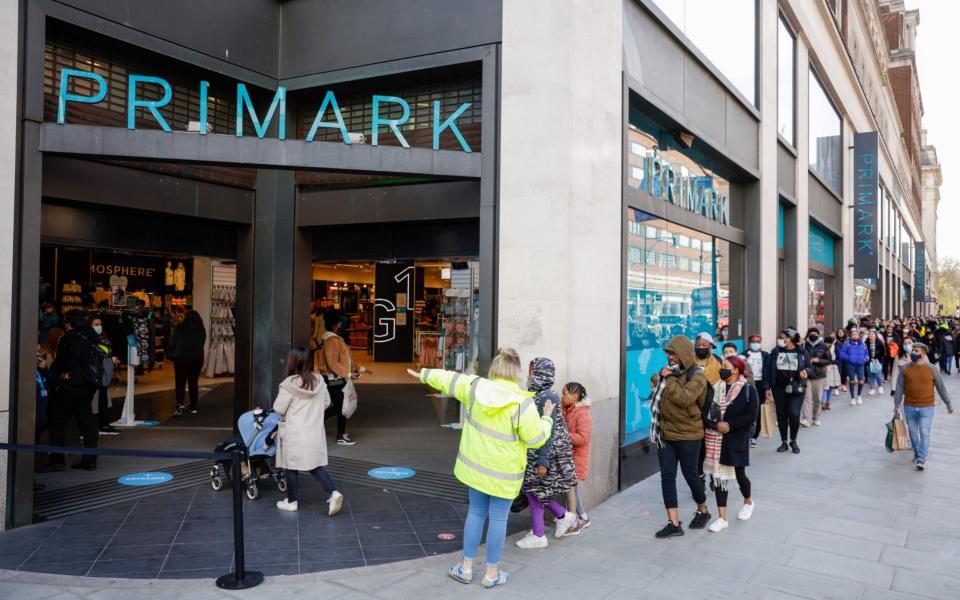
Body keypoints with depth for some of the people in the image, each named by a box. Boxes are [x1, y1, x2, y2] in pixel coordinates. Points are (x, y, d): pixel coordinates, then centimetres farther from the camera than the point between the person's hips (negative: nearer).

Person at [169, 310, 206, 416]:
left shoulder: (179, 328, -7)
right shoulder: (202, 330, -1)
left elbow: (172, 344, -1)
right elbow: (201, 344, 6)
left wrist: (172, 356, 14)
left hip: (181, 358, -2)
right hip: (197, 359, 2)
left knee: (180, 383, 2)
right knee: (194, 383, 10)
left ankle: (180, 404, -17)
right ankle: (193, 407, 13)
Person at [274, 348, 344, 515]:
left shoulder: (290, 384, -18)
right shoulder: (319, 381, -1)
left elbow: (278, 408, -10)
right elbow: (326, 402, 12)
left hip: (295, 434, -5)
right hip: (315, 432, 5)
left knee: (292, 467, 11)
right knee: (316, 466, 12)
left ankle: (291, 501, 23)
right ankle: (333, 493, -3)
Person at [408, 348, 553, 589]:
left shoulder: (475, 387, -9)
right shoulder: (522, 403, -22)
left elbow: (449, 378, 7)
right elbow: (536, 439, -15)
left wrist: (424, 374, 24)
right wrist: (547, 418, 4)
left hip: (476, 465, 5)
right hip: (504, 471, -4)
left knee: (476, 512, 19)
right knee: (498, 518, 9)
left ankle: (466, 568, 28)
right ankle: (492, 574, 20)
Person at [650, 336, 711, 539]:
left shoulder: (697, 375, -13)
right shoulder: (669, 371, 7)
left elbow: (685, 398, -27)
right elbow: (655, 384, 22)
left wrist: (669, 379, -23)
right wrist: (659, 377, 3)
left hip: (688, 435, -6)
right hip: (665, 433, 6)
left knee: (691, 475, 9)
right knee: (667, 477, 2)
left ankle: (703, 511, 36)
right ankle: (674, 523, 7)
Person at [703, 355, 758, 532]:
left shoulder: (748, 390, -5)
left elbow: (751, 416, -13)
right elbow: (704, 412, 0)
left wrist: (730, 425, -18)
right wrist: (716, 425, -16)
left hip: (737, 439, -3)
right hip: (716, 439, 3)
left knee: (739, 474, 9)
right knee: (719, 475, 3)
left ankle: (748, 502, 43)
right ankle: (722, 518, 11)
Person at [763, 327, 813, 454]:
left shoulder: (801, 352, 1)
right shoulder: (776, 352, 3)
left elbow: (810, 368, 8)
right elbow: (768, 370, 5)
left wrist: (806, 371, -16)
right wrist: (767, 387, 1)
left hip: (796, 388, -2)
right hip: (779, 388, 2)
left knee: (794, 414, -12)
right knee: (781, 415, 7)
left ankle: (793, 441, 12)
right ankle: (784, 442, 22)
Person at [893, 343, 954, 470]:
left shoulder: (931, 369, -4)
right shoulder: (905, 369, -1)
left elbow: (941, 387, 4)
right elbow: (899, 388, 1)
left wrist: (948, 404, 7)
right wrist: (896, 405, -3)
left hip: (926, 407, -2)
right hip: (909, 407, 2)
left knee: (924, 434, -7)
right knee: (913, 433, 12)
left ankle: (921, 460, -5)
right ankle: (917, 454, 31)